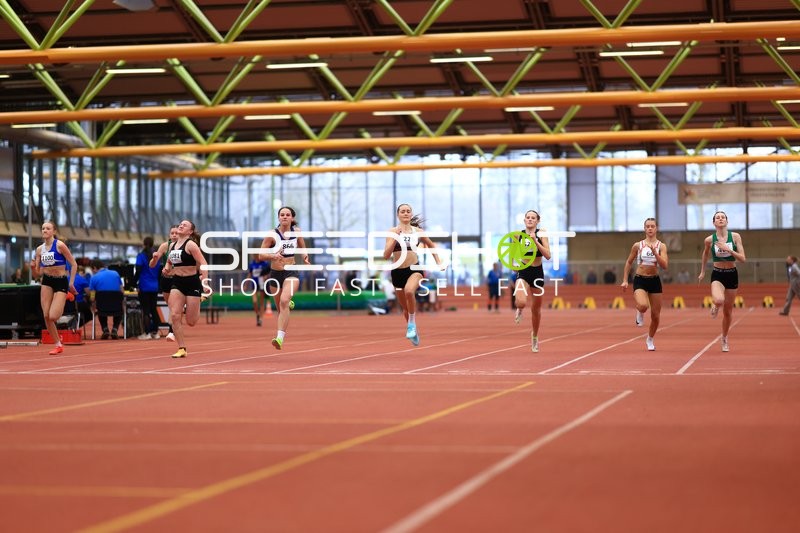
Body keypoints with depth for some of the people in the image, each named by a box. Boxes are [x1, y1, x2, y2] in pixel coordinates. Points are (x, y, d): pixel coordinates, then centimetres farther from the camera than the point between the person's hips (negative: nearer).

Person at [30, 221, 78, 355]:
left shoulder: (60, 245, -11)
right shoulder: (39, 249, 5)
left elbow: (74, 264, -7)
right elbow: (37, 274, 10)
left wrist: (71, 283, -9)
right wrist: (33, 267, -12)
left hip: (61, 281, -5)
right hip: (47, 282, 5)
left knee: (53, 317, -14)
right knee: (46, 316, -3)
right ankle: (58, 345, 11)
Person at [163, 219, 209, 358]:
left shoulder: (191, 245, -11)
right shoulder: (172, 246, 9)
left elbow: (203, 263, -16)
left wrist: (204, 280, -28)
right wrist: (167, 270, 5)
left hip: (192, 282, -5)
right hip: (177, 282, 5)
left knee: (190, 322, -1)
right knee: (174, 316, -10)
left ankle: (196, 309, 37)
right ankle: (182, 349, -2)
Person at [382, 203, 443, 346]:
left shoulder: (418, 231, 3)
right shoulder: (392, 231, -1)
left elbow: (431, 245, 22)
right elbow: (386, 255, -8)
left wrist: (438, 262, 15)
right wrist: (395, 237, -16)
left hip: (414, 269, -1)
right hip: (397, 271, 2)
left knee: (409, 291, -35)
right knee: (405, 308, 11)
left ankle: (412, 323, -14)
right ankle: (414, 333, 36)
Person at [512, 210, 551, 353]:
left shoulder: (541, 233, -5)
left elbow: (548, 256, -14)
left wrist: (536, 241, -22)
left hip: (537, 273, 0)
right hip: (523, 273, 0)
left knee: (536, 309, 11)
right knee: (521, 302, -26)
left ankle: (535, 336, 35)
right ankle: (519, 309, 13)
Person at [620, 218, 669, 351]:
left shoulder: (661, 246, -1)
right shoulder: (638, 245, 0)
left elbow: (665, 266, -12)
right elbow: (629, 262, 12)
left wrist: (655, 253, -23)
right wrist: (625, 280, 8)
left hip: (654, 281, 1)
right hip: (640, 280, -1)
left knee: (655, 315, 6)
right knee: (643, 306, -31)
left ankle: (650, 340, 31)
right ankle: (640, 314, 8)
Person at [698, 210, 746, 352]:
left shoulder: (735, 236, -6)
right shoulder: (709, 240, -5)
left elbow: (743, 259, -10)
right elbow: (705, 254, 17)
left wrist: (728, 249, -22)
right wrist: (702, 272, 22)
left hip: (732, 275, 1)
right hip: (717, 275, -1)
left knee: (728, 311, 11)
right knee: (719, 300, -33)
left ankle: (724, 339, 32)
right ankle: (715, 306, 6)